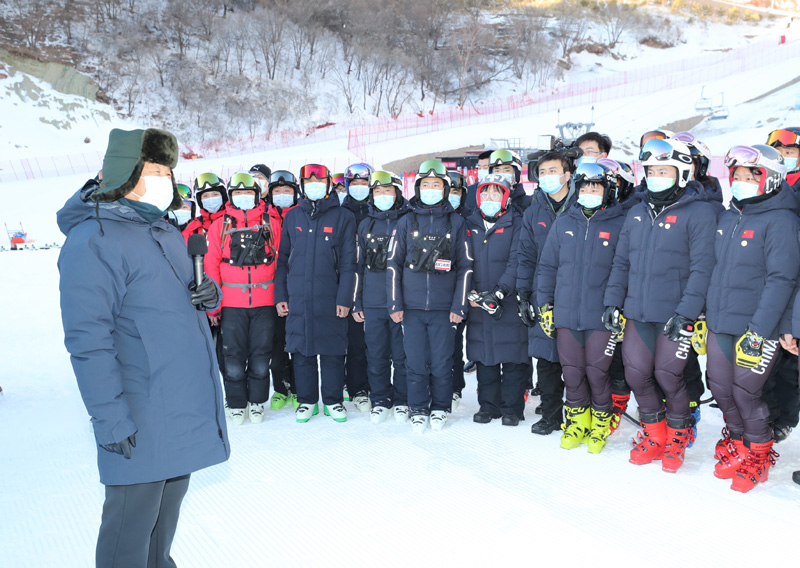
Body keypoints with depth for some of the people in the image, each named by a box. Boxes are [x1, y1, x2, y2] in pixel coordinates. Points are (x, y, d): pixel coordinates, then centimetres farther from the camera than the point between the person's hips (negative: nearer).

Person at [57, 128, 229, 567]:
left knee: (170, 500, 22)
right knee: (133, 516, 6)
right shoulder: (93, 240, -16)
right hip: (140, 421, -8)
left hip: (186, 406, 9)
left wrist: (207, 295, -1)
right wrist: (111, 420, -21)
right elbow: (88, 340, -19)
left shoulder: (165, 232, 11)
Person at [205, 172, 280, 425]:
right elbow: (211, 266, 4)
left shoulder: (272, 224, 6)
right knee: (233, 356, 3)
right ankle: (236, 404, 18)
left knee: (261, 355, 6)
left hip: (265, 302, 0)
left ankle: (257, 402, 21)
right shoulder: (220, 226, 6)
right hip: (232, 302, 0)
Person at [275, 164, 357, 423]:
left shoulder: (343, 217, 3)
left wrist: (344, 298, -8)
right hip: (298, 298, 2)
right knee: (301, 351, 7)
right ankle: (307, 400, 21)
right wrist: (280, 296, 5)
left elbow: (348, 263, -1)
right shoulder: (292, 217, 11)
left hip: (330, 299, -2)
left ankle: (334, 400, 19)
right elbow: (282, 259, 11)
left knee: (333, 352, 4)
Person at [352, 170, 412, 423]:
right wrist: (356, 303, 12)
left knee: (402, 355, 2)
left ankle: (402, 401, 17)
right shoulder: (366, 225, 13)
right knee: (376, 355, 8)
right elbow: (359, 266, 16)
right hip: (373, 303, 3)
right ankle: (380, 401, 21)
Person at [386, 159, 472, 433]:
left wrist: (459, 306, -1)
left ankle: (440, 410, 21)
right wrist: (395, 304, 1)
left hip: (443, 308, -1)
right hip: (412, 307, 1)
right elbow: (393, 265, 8)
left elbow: (465, 267, 6)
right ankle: (418, 411, 18)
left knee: (442, 363, 3)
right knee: (415, 363, 3)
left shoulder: (456, 223, 6)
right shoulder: (406, 223, 8)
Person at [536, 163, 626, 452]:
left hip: (602, 317, -3)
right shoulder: (563, 224, 8)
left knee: (596, 373, 1)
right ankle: (577, 422, 28)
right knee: (572, 373, 9)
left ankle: (600, 425, 22)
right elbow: (547, 266, 12)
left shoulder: (620, 225, -1)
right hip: (565, 315, 3)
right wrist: (544, 306, 8)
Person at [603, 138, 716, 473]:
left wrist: (685, 313, -18)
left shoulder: (699, 212, -6)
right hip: (637, 313, 5)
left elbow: (701, 267, -12)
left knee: (667, 375, -2)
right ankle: (654, 432, 27)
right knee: (636, 373, 5)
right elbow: (621, 262, 15)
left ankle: (678, 433, 25)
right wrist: (612, 302, 7)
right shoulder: (637, 213, 13)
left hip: (676, 314, -5)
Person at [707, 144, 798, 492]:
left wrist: (759, 330, -23)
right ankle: (737, 439, 35)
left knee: (744, 391, 1)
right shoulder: (728, 217, 9)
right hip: (718, 323, 6)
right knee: (720, 386, 11)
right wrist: (702, 312, 16)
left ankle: (759, 452, 25)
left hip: (756, 326, -6)